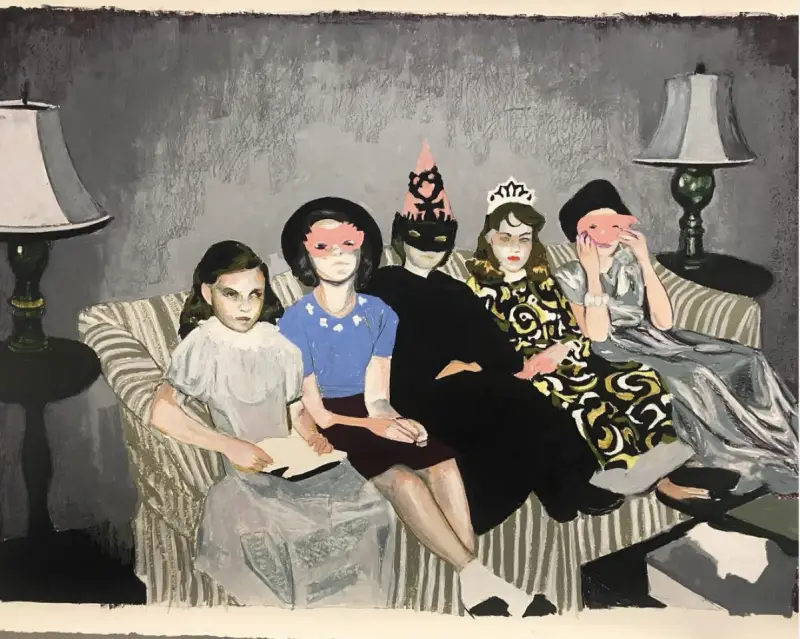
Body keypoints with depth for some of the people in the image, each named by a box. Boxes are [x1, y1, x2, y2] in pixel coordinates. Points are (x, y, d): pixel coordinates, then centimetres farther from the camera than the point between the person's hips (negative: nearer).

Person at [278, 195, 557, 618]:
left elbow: (377, 396, 2)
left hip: (374, 415, 4)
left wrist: (386, 417, -22)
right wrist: (372, 424, -21)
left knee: (443, 463, -27)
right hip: (330, 423, -4)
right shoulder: (296, 322, -4)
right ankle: (473, 573, -29)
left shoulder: (379, 313, 8)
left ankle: (473, 584, -29)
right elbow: (310, 407, -8)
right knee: (400, 478, -32)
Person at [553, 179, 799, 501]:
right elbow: (597, 337, -17)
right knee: (693, 378, -32)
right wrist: (592, 274, -18)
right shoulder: (569, 276, -4)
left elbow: (664, 322, -4)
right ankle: (771, 467, -19)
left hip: (652, 339, 6)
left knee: (747, 361, -16)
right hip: (614, 354, -5)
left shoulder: (631, 262, 7)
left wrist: (645, 262, -9)